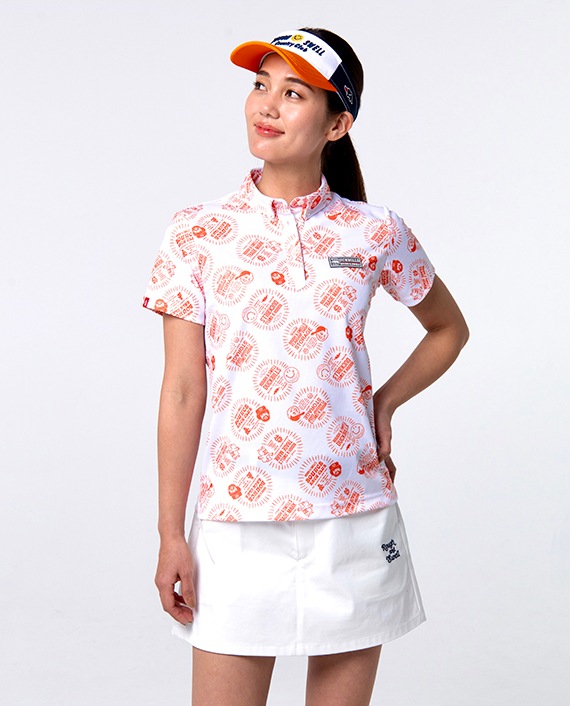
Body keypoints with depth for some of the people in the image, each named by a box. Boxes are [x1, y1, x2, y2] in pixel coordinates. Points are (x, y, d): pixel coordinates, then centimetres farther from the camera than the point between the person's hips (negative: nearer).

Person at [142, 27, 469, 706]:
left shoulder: (374, 233, 0)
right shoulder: (198, 233, -1)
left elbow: (448, 328, 18)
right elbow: (183, 391, 0)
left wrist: (383, 402, 3)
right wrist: (171, 536, -1)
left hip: (353, 518, 1)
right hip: (237, 521, -1)